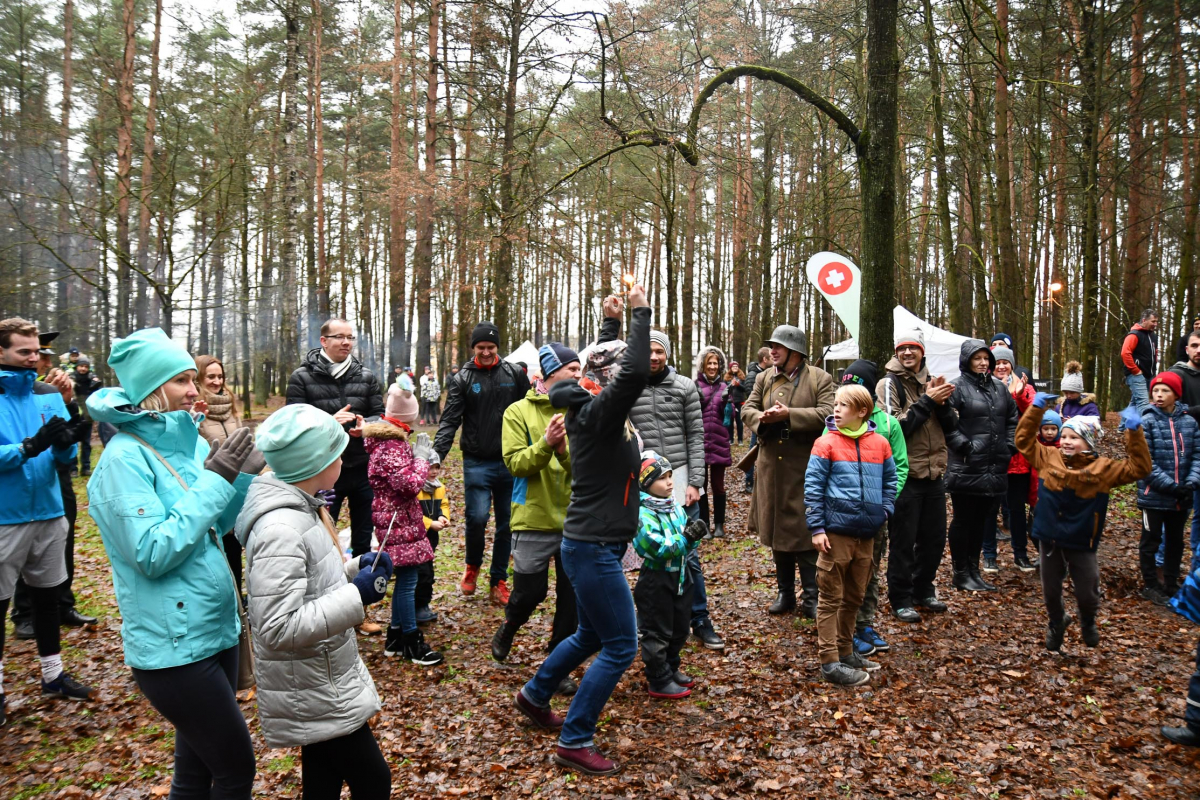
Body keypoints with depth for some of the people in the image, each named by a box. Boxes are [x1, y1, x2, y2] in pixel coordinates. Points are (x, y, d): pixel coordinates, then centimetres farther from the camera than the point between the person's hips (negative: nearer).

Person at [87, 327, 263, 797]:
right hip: (173, 646, -7)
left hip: (213, 629, 8)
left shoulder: (186, 440, 6)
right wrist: (215, 480, -22)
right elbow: (153, 553, -23)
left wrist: (244, 473, -2)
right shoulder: (125, 457, -16)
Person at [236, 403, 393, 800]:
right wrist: (356, 596, -27)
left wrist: (353, 569, 1)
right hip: (313, 690, -9)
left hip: (321, 680, 9)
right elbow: (278, 628, -30)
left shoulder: (299, 507, 3)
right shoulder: (280, 529, -27)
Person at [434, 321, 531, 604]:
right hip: (477, 463, -2)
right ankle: (472, 566, 19)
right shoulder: (462, 379, 0)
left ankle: (498, 581, 23)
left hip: (510, 461, 2)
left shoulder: (515, 374, 4)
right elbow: (450, 420, -6)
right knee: (477, 517, -11)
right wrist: (437, 454, -20)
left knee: (506, 523, 8)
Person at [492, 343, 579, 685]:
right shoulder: (519, 412, -3)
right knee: (530, 592, 8)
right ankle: (507, 628, 42)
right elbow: (515, 463, -12)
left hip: (575, 519, 3)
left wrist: (564, 451, -23)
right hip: (534, 519, -3)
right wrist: (546, 443, -26)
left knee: (572, 597, 8)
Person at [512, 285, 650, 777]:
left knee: (592, 635, 25)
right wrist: (640, 313, -24)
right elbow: (634, 373, -35)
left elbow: (623, 370, 27)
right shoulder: (597, 414, -18)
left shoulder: (594, 411, 7)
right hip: (593, 548, -10)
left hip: (593, 545, 10)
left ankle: (535, 697, 43)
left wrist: (615, 322, 19)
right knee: (620, 646, -3)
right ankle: (574, 742, 8)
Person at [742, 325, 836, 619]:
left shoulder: (820, 378, -4)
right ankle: (785, 592, 25)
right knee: (777, 530, 12)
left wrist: (788, 415, -22)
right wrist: (762, 417, -14)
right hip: (771, 467, 5)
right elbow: (748, 409, 10)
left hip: (805, 468, -5)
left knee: (804, 532, -2)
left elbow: (828, 414, -15)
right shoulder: (764, 378, 10)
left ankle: (811, 597, 10)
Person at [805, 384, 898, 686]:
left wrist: (885, 510, 5)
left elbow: (890, 480, 18)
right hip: (836, 533, -5)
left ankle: (845, 651, 32)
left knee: (854, 597, 18)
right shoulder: (827, 443, -7)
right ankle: (830, 662, 9)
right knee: (831, 599, 3)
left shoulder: (879, 443, 4)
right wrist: (817, 528, -12)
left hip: (867, 534, 5)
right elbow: (812, 487, -8)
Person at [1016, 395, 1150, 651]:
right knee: (1050, 589, 14)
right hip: (1049, 538, 2)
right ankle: (1056, 623, 42)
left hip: (1081, 542, -2)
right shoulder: (1049, 458, -2)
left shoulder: (1103, 468, -7)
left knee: (1087, 593, 8)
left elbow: (1138, 468, -11)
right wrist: (1036, 408, -6)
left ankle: (1088, 623, 41)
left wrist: (1134, 432, -21)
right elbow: (1024, 440, 2)